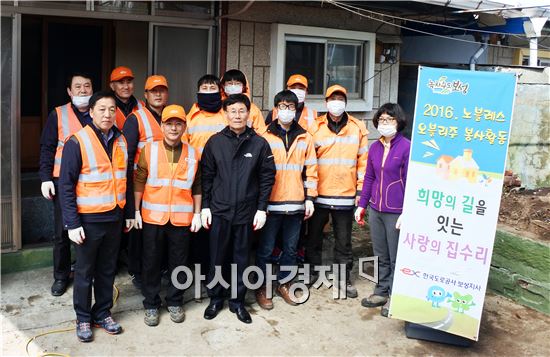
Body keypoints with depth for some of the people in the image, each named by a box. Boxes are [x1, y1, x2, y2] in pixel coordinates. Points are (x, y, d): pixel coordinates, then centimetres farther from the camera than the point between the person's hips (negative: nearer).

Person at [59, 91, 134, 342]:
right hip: (88, 219, -4)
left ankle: (103, 313, 29)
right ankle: (83, 319, 23)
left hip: (114, 217, 5)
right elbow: (66, 185, -11)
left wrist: (129, 213, 12)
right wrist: (72, 223, -15)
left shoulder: (120, 141, 6)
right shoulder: (77, 142, -11)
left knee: (107, 270, 15)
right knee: (85, 272, 9)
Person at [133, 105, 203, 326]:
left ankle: (175, 302, 26)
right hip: (153, 217, -1)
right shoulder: (149, 150, 0)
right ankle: (151, 304, 22)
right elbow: (139, 182, 2)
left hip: (182, 218, 1)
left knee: (179, 263, 10)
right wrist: (136, 211, -1)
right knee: (151, 262, 8)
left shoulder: (192, 153, 4)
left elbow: (197, 187, 8)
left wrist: (197, 214, 5)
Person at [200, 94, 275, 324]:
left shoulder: (259, 143, -1)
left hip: (246, 212, 0)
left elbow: (267, 178, 2)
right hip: (219, 210, 0)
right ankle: (216, 298, 26)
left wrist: (261, 208, -2)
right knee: (217, 258, 9)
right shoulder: (215, 142, 1)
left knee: (241, 259, 9)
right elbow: (206, 176, 4)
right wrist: (205, 206, 1)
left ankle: (238, 301, 24)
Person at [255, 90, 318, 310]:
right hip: (271, 203, -3)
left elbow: (310, 169, 10)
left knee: (291, 248, 12)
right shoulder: (265, 137, 0)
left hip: (295, 204, 3)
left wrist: (310, 198, 4)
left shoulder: (305, 138, 8)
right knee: (265, 249, 4)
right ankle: (261, 288, 20)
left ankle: (283, 284, 29)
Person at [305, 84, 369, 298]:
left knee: (343, 240, 9)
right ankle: (312, 274, 29)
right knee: (314, 237, 13)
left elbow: (363, 161, 5)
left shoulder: (358, 128, 3)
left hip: (345, 196, 0)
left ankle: (345, 279, 22)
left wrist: (360, 190, 2)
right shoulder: (316, 127, 1)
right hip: (319, 194, 0)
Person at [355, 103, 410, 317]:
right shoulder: (375, 147, 8)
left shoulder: (407, 147, -9)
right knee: (380, 256, 16)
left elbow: (410, 182, -10)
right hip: (375, 210, 6)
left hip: (396, 213, -6)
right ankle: (382, 291, 29)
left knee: (396, 258, 6)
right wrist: (361, 205, 12)